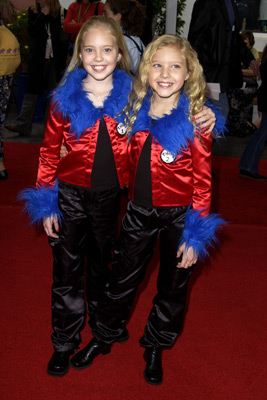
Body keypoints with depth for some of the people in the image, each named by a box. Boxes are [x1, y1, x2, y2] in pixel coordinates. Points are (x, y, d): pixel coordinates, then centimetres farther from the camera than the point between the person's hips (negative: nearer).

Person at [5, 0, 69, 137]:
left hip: (55, 59, -1)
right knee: (32, 92, 1)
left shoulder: (58, 11, 0)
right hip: (38, 58, 1)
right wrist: (43, 15, -11)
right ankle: (22, 125, 2)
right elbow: (31, 31, -9)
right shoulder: (33, 11, 5)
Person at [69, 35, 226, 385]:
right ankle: (103, 337, 40)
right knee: (123, 279, 17)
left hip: (180, 216, -3)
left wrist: (196, 235, -14)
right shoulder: (136, 111, -3)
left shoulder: (196, 121, -15)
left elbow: (203, 182, -13)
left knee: (172, 287, 15)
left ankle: (155, 347, 39)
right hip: (140, 211, 3)